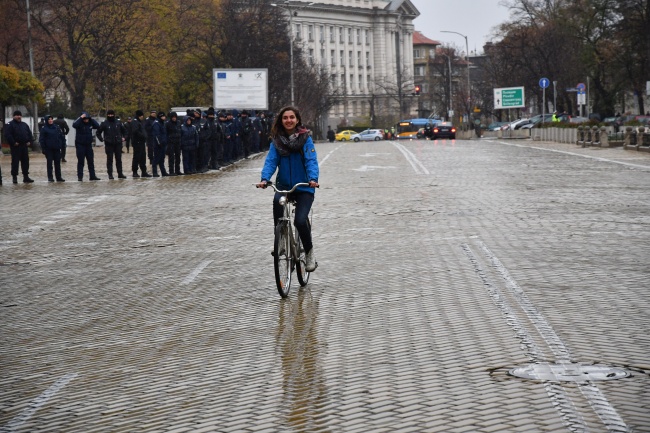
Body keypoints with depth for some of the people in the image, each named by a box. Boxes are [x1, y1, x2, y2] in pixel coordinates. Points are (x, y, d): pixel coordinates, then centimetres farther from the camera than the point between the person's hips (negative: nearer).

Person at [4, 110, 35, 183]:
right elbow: (7, 135, -13)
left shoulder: (24, 125, 16)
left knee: (25, 162, 7)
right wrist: (13, 143, -18)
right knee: (15, 162, -5)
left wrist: (29, 141, 5)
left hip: (24, 146, 6)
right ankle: (14, 177, 0)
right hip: (16, 147, -6)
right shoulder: (10, 125, -3)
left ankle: (26, 177, 13)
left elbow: (29, 133, 20)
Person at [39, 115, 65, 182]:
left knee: (57, 163, 7)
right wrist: (43, 148, -11)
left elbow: (62, 136, 10)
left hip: (57, 148, 4)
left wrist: (63, 145, 3)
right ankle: (50, 177, 6)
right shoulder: (44, 129, -4)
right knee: (49, 163, 1)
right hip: (49, 149, -4)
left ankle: (58, 177, 13)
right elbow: (41, 139, -5)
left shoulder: (57, 127, 7)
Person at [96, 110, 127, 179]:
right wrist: (101, 139, -4)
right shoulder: (104, 123, -1)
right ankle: (110, 174, 3)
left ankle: (120, 173, 11)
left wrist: (123, 137, 10)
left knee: (119, 159, 6)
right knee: (109, 159, 0)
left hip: (118, 144, 2)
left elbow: (124, 130, 21)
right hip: (109, 144, -2)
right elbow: (98, 132, 5)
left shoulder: (118, 123, 6)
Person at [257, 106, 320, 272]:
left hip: (304, 187, -2)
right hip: (284, 185, 2)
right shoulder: (277, 140, 3)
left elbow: (311, 161, -14)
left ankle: (309, 252, 7)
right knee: (277, 200, -33)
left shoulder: (305, 138, -4)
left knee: (300, 220, -19)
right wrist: (265, 179, -25)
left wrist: (313, 178, -32)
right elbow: (271, 161, -7)